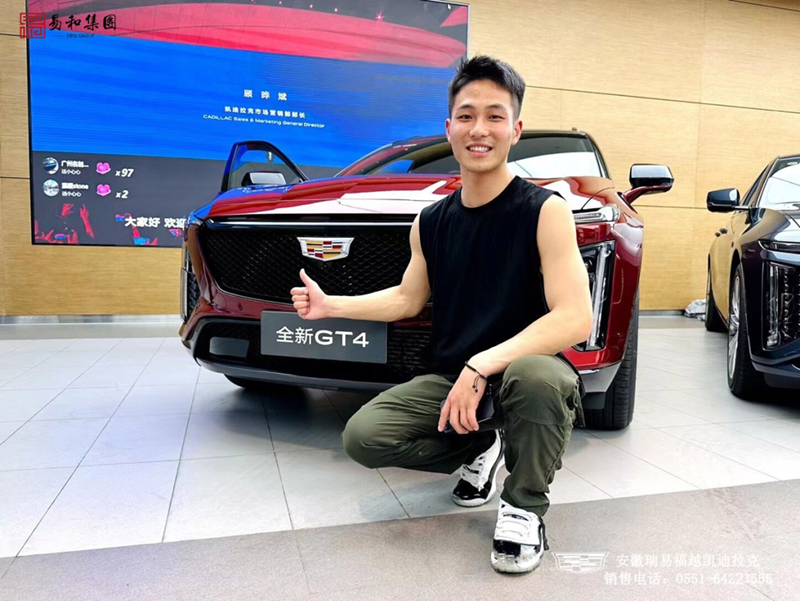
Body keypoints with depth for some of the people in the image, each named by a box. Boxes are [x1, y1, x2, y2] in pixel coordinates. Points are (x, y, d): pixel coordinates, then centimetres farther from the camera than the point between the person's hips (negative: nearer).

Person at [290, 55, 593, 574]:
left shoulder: (545, 210, -12)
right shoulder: (431, 223, 4)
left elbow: (576, 318, -21)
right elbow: (406, 299, 17)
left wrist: (484, 364, -31)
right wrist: (329, 305, 12)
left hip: (526, 369, -4)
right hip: (451, 378, 5)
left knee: (534, 376, -39)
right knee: (363, 436, -14)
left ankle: (525, 507, -8)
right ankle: (479, 448, 14)